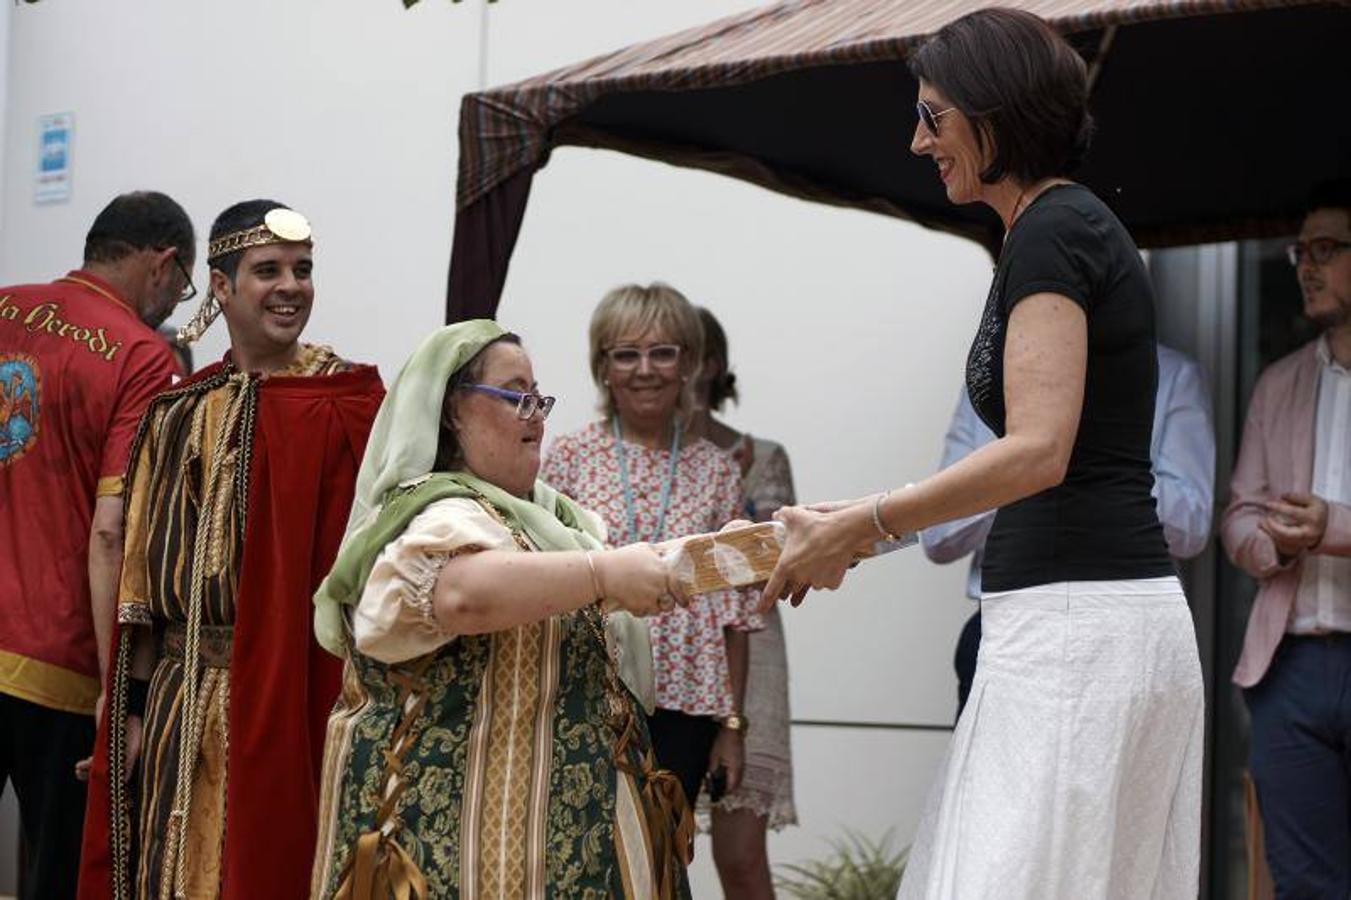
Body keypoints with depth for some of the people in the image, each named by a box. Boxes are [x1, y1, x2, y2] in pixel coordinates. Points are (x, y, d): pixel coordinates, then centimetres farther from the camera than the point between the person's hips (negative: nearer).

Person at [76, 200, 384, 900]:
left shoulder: (343, 405, -4)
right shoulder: (179, 414, 9)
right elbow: (146, 572, 9)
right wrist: (135, 704, 5)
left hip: (287, 698, -4)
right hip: (182, 699, 4)